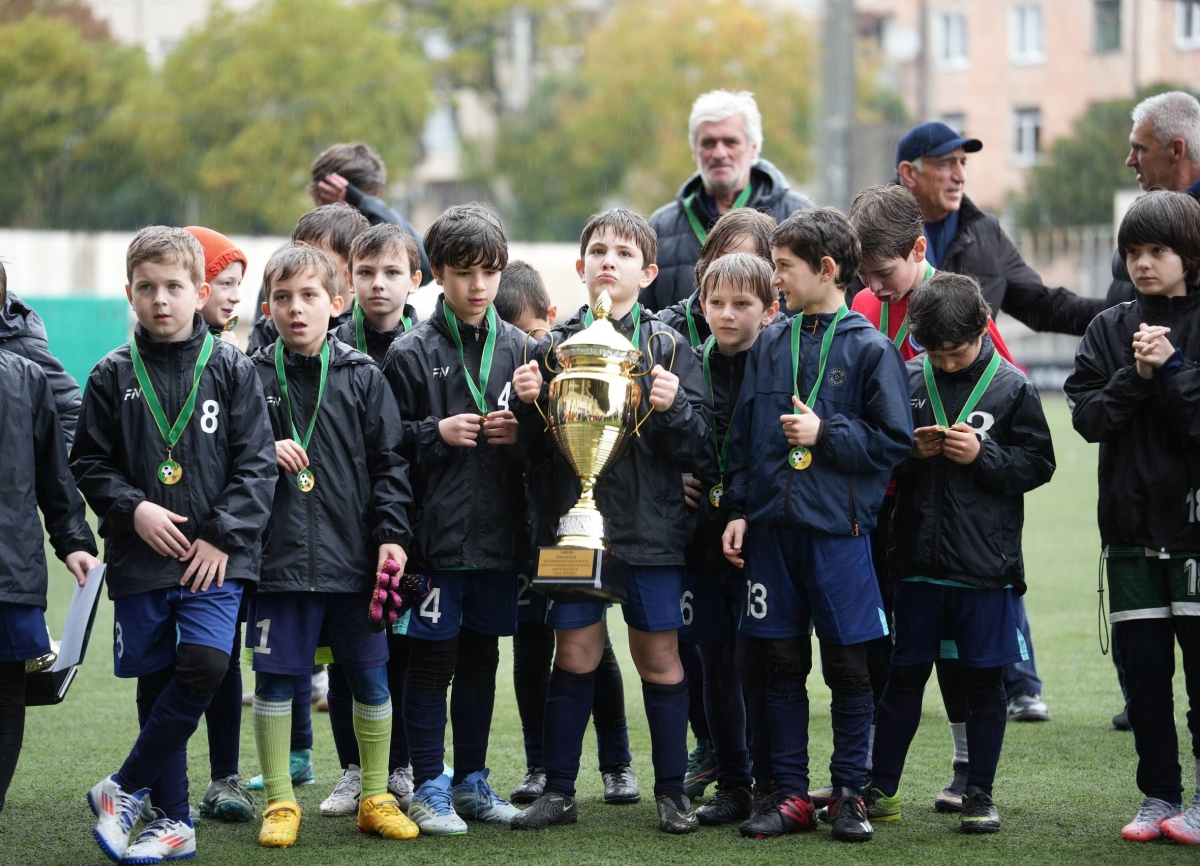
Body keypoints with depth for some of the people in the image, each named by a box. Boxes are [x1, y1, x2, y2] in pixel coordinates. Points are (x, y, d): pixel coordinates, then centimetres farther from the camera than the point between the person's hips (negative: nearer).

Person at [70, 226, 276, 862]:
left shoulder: (231, 369, 1)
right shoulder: (113, 375, 4)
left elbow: (255, 464, 0)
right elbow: (88, 463, 6)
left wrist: (223, 536, -9)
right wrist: (133, 509, -10)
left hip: (216, 558, -1)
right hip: (141, 557, 1)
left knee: (204, 666, -18)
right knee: (157, 685, 5)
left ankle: (123, 790, -2)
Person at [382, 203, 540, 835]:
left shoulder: (518, 349, 7)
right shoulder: (412, 353, -4)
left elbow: (547, 426, 15)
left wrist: (522, 430, -5)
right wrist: (438, 433, -16)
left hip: (499, 533, 4)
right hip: (437, 535, -4)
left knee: (481, 659, 13)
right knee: (432, 661, 1)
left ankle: (471, 781, 23)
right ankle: (429, 789, 9)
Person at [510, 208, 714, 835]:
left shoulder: (667, 346, 2)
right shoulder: (556, 344, 7)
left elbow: (698, 447, -1)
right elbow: (534, 444, 10)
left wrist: (672, 408, -20)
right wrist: (528, 402, -10)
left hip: (650, 524, -1)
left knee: (659, 658, 4)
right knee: (575, 654, 4)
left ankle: (672, 790, 14)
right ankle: (559, 790, 12)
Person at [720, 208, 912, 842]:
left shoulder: (869, 350, -3)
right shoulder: (769, 347, 9)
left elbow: (895, 442, -5)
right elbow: (742, 435, 13)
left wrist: (826, 433, -13)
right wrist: (738, 509, 7)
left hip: (839, 529, -4)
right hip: (772, 528, 4)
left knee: (848, 665, 2)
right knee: (779, 664, 6)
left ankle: (849, 794, 11)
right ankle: (788, 793, 13)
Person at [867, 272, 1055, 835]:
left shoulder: (1011, 387, -3)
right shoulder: (907, 381, 3)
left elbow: (1039, 464, -1)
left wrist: (983, 456, -14)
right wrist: (910, 452, -9)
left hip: (985, 564, -2)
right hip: (919, 558, 2)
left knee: (984, 681, 5)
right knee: (904, 676, 9)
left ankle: (979, 794, 14)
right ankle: (880, 789, 17)